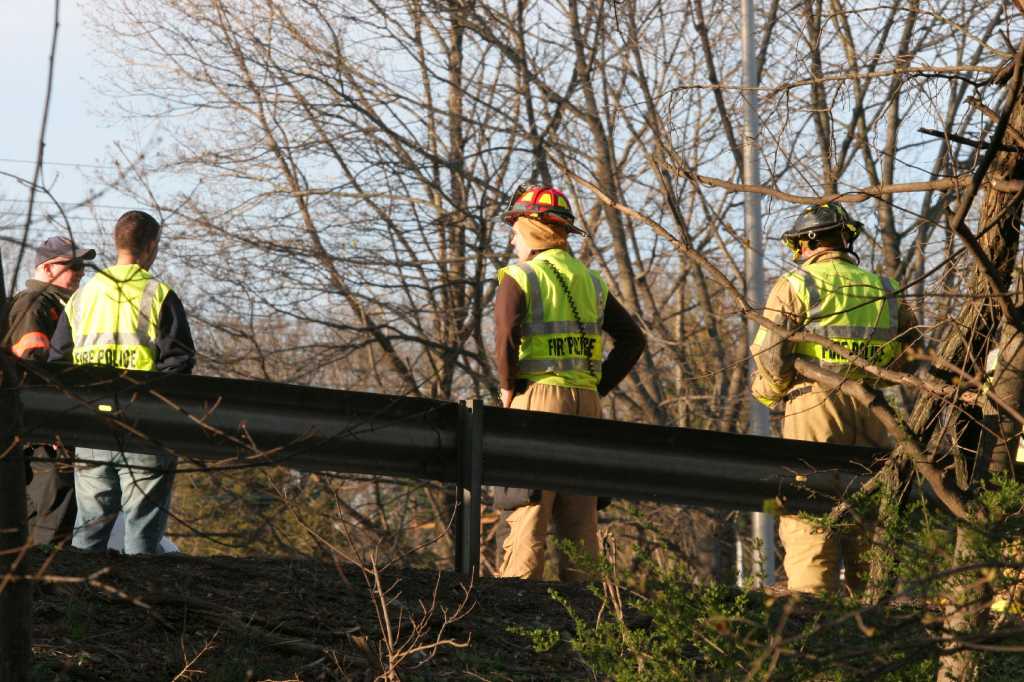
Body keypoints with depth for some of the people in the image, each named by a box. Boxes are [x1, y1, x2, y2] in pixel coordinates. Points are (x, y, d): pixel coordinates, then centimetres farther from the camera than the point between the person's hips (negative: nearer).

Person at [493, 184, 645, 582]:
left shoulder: (519, 279, -4)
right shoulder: (590, 282, 15)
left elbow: (505, 340, -19)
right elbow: (633, 339, 14)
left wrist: (508, 387, -4)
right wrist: (597, 387, 13)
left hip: (537, 397, -5)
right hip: (585, 401, 6)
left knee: (528, 510, -7)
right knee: (579, 516, 9)